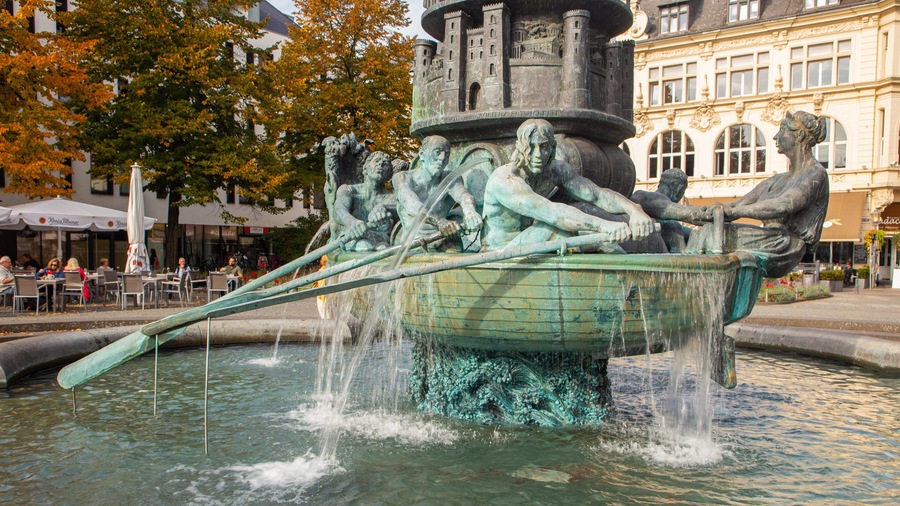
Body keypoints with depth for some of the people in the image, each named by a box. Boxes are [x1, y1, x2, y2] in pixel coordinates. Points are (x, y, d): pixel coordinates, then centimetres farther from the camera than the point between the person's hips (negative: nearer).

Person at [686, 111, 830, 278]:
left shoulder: (816, 174, -3)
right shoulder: (777, 180, 25)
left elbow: (785, 205, -22)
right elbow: (739, 204, 15)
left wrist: (733, 211, -29)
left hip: (786, 247, -8)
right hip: (768, 242, 8)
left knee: (715, 234, -26)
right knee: (701, 235, -12)